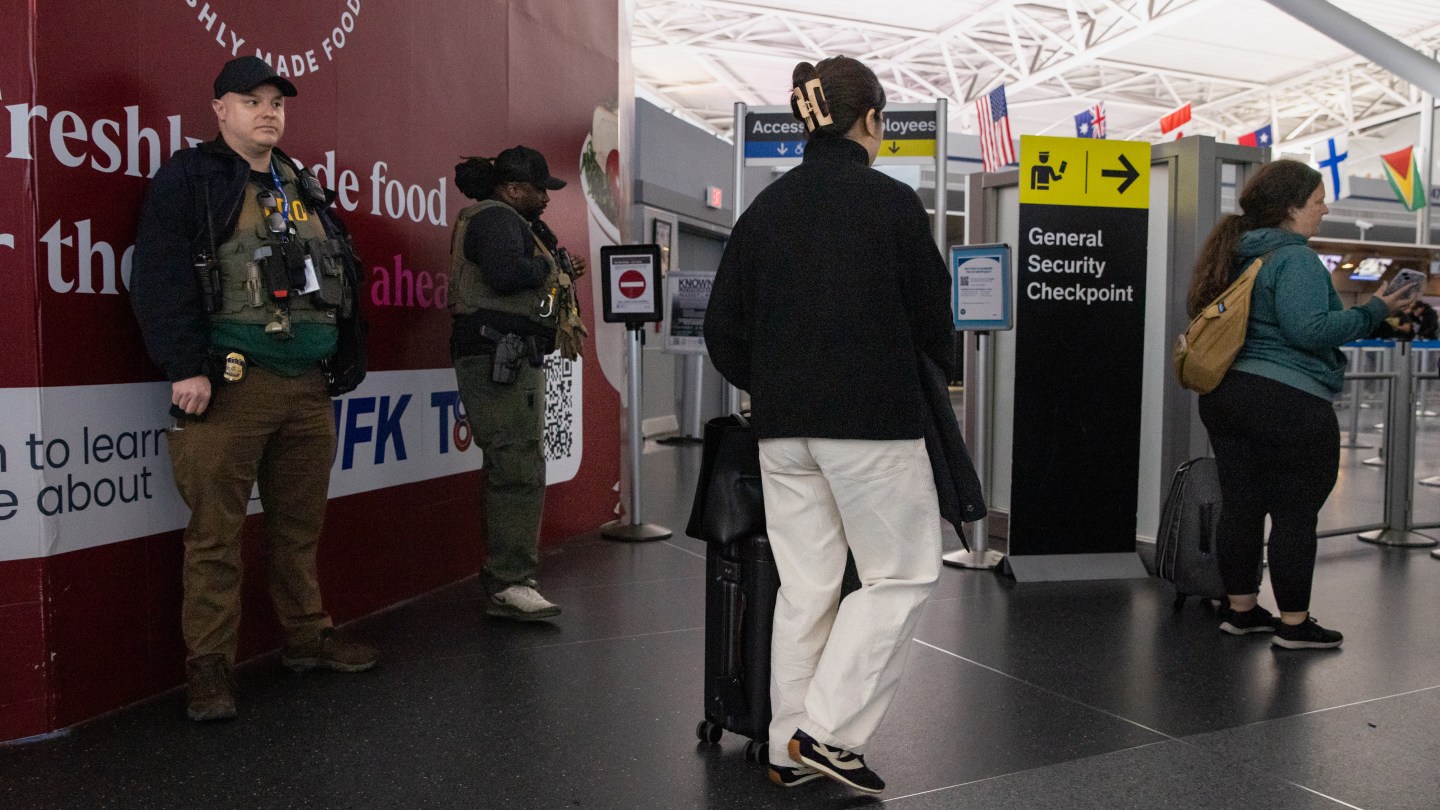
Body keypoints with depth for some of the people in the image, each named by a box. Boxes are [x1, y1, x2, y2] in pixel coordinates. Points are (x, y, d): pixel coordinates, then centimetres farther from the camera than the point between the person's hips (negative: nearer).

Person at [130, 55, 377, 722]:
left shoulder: (305, 188, 21)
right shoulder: (189, 178, 2)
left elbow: (342, 280, 24)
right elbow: (160, 279, -8)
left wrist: (346, 361, 17)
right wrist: (185, 367, -16)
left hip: (309, 387, 6)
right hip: (230, 384, -6)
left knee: (300, 524, 14)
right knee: (215, 531, -2)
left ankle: (307, 637, 26)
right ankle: (209, 667, 6)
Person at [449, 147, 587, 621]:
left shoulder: (511, 222, 26)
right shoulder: (495, 217, -7)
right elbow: (505, 273, -25)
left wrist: (560, 275, 8)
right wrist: (551, 266, -9)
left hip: (511, 360, 11)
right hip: (499, 357, -11)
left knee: (510, 470, 12)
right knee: (520, 470, -15)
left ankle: (503, 581, 19)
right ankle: (510, 584, -13)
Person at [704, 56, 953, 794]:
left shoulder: (768, 206, 6)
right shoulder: (892, 202, -7)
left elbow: (723, 326, 7)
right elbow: (932, 311, 1)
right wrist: (944, 366, 22)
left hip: (783, 426, 6)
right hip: (874, 419, -5)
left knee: (804, 584, 13)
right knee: (900, 575, 9)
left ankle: (789, 747, 20)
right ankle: (829, 730, 3)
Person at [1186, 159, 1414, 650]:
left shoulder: (1237, 255, 13)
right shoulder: (1295, 259, -13)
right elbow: (1308, 330, -22)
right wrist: (1375, 311, -14)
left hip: (1227, 393, 8)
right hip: (1288, 404, -8)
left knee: (1240, 505, 13)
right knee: (1295, 514, 2)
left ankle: (1240, 610, 22)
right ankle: (1293, 624, 10)